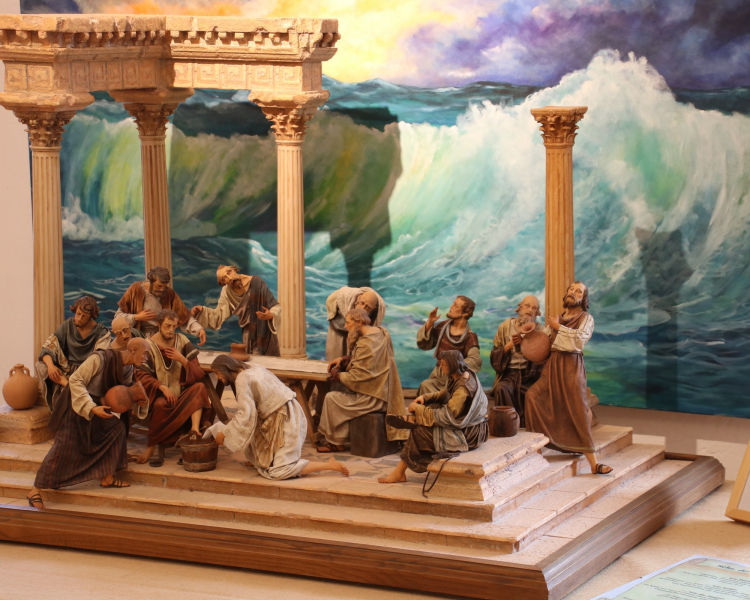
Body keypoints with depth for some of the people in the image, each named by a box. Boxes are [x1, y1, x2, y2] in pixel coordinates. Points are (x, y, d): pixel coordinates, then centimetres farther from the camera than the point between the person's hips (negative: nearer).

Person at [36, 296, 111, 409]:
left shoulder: (101, 332, -3)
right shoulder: (68, 325, 4)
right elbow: (48, 348, -1)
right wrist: (50, 365, -22)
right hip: (66, 370, 4)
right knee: (40, 367, -24)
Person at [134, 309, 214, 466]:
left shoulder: (182, 341, 3)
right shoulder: (149, 346, -4)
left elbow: (199, 374, -1)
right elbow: (141, 375, -12)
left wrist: (182, 360, -18)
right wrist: (163, 387, -26)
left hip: (182, 392, 3)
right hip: (159, 394, -3)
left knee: (200, 388, -24)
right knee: (161, 405, -35)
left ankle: (195, 429, -37)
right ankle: (152, 446, -22)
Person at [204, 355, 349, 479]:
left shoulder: (243, 380, -14)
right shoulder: (252, 368, 14)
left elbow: (245, 416, -20)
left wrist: (224, 434, -9)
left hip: (285, 419, -10)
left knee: (278, 472, -14)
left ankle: (330, 465, -12)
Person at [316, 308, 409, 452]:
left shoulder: (366, 344, -24)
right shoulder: (381, 332, 7)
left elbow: (356, 376, -23)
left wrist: (337, 375, -6)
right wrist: (343, 359, 8)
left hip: (371, 398, -10)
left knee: (331, 398, -5)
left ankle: (335, 442, 10)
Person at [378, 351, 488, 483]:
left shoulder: (463, 388, -30)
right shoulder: (465, 375, -1)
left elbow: (445, 417, -27)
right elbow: (444, 394, 14)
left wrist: (418, 409, -17)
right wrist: (425, 398, -3)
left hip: (468, 433, -9)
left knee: (420, 431, -9)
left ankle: (399, 472, 1)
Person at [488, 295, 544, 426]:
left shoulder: (540, 330, 10)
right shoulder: (506, 326, 11)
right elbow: (494, 356, 8)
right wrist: (510, 345, -7)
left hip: (529, 376, 0)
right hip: (509, 374, 0)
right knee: (501, 389, -32)